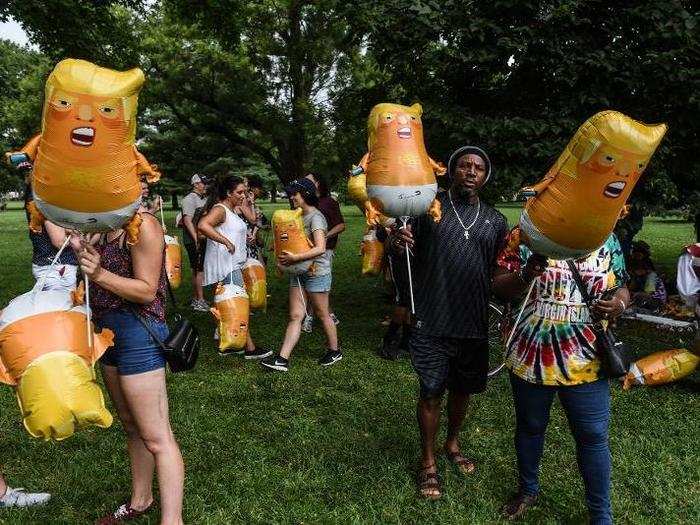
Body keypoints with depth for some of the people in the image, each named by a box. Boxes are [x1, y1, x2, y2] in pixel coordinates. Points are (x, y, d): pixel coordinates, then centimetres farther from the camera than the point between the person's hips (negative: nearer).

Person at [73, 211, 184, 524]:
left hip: (138, 331, -9)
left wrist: (99, 274, -27)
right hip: (109, 331, 9)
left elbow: (147, 291, -17)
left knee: (156, 437, -3)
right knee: (131, 427, 21)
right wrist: (82, 253, -2)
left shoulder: (143, 225, -15)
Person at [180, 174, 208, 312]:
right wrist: (196, 239, -23)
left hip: (203, 240, 9)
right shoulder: (189, 199, -11)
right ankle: (200, 301, -3)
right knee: (200, 270, -8)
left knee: (197, 270, 13)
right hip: (194, 241, -9)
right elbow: (187, 221, -19)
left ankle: (195, 300, 21)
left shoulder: (203, 199, 16)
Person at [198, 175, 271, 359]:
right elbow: (202, 225, -32)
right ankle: (250, 348, -1)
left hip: (233, 264, 10)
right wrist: (226, 241, -31)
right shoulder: (220, 209, -14)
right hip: (225, 265, -10)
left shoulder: (232, 210, 16)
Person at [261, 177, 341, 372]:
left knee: (322, 314, 7)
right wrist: (283, 257, 4)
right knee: (295, 316, 3)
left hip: (316, 273, -8)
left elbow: (320, 249, -26)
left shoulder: (316, 217, -14)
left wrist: (294, 258, -28)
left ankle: (334, 351, 26)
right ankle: (282, 359, 0)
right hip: (298, 273, 8)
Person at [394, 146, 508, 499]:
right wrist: (398, 245, -22)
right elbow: (406, 258, 0)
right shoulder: (428, 208, -3)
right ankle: (428, 461, 26)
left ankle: (453, 444, 44)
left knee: (462, 389, 18)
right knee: (431, 392, 5)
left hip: (474, 324, 4)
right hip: (432, 324, -3)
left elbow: (500, 274, 14)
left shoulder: (495, 221, 7)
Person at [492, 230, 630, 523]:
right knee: (530, 426, 18)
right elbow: (498, 287, -6)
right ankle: (528, 489, 43)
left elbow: (621, 288, 12)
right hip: (530, 355, -1)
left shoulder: (607, 239, 2)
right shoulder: (524, 234, -6)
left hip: (584, 361, 1)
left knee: (593, 436, 8)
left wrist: (619, 305, -12)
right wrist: (525, 274, -27)